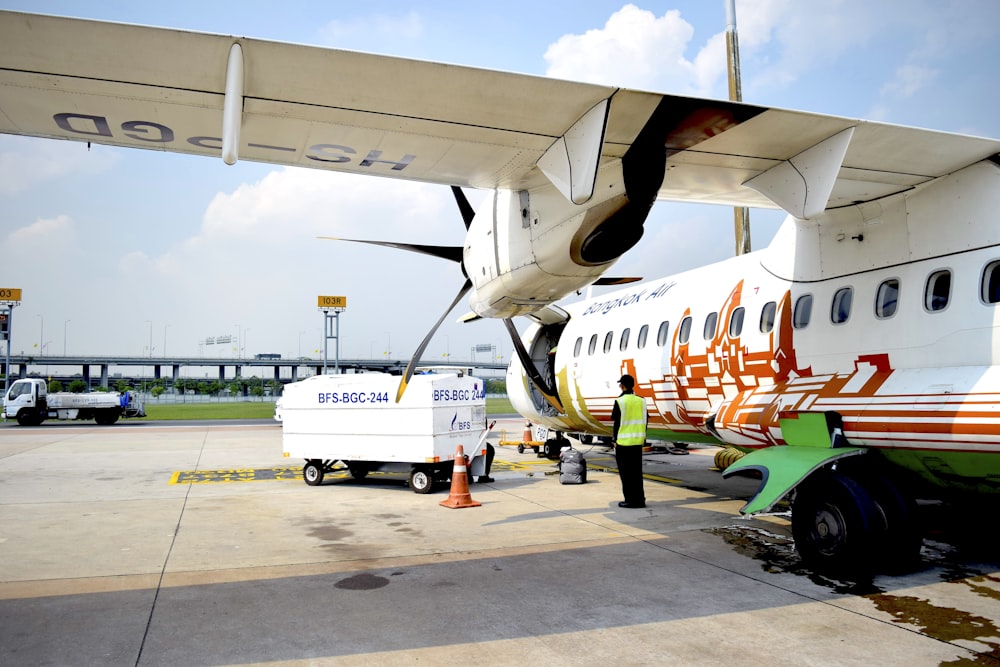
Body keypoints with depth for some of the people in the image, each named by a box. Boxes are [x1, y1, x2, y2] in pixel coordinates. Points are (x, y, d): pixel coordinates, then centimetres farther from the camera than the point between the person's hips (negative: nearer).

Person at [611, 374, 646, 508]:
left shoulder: (620, 401, -11)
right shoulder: (641, 401, 4)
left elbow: (617, 423, -10)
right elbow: (644, 421, 8)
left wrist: (614, 440, -1)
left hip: (623, 442, -5)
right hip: (637, 441, 5)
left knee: (625, 472, 3)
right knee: (637, 471, 13)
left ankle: (630, 500, 5)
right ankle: (639, 499, 15)